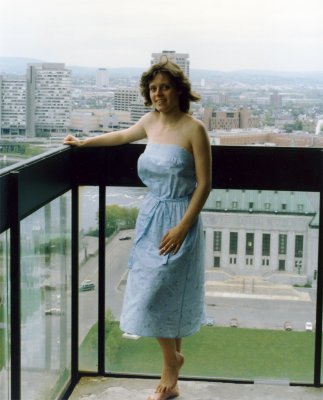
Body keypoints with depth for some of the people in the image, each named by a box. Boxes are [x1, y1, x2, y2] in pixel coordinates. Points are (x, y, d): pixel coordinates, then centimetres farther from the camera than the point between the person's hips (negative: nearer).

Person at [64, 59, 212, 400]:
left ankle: (171, 358, 19)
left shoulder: (193, 129, -12)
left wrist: (181, 227, -17)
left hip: (178, 220, -6)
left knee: (153, 297, -8)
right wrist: (84, 142, 34)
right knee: (160, 296, 10)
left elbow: (204, 184, -12)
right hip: (150, 217, 6)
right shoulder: (151, 121, 6)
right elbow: (122, 136, 28)